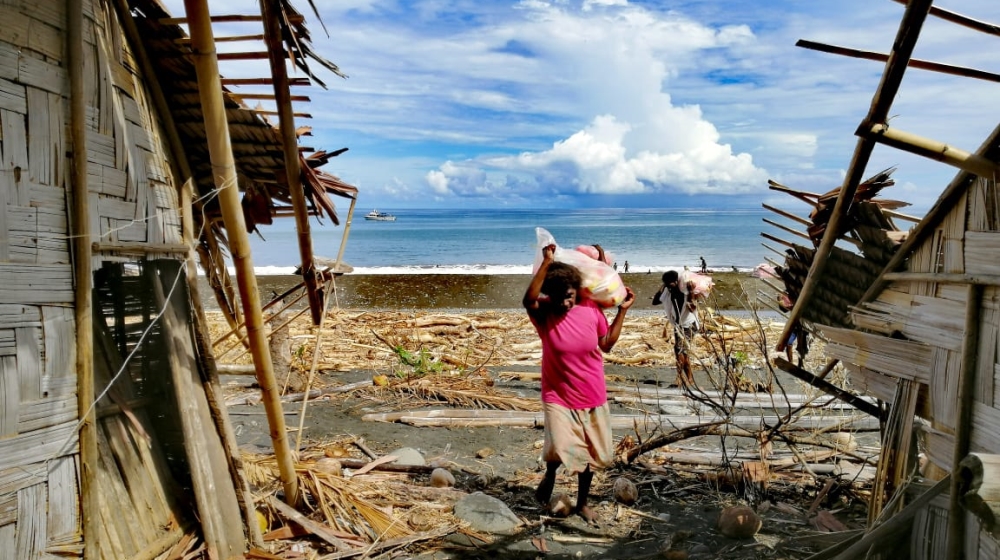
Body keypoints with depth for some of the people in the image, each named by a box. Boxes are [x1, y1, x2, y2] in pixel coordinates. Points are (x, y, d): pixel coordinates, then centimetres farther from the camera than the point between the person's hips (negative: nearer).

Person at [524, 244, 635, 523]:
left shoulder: (591, 309, -7)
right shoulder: (544, 313, -15)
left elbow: (606, 344, 5)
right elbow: (528, 300, -38)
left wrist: (622, 310, 1)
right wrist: (546, 263, -41)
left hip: (593, 397, 3)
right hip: (558, 397, -3)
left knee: (591, 454, 13)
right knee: (560, 448, -20)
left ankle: (582, 503, 36)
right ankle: (549, 475, 16)